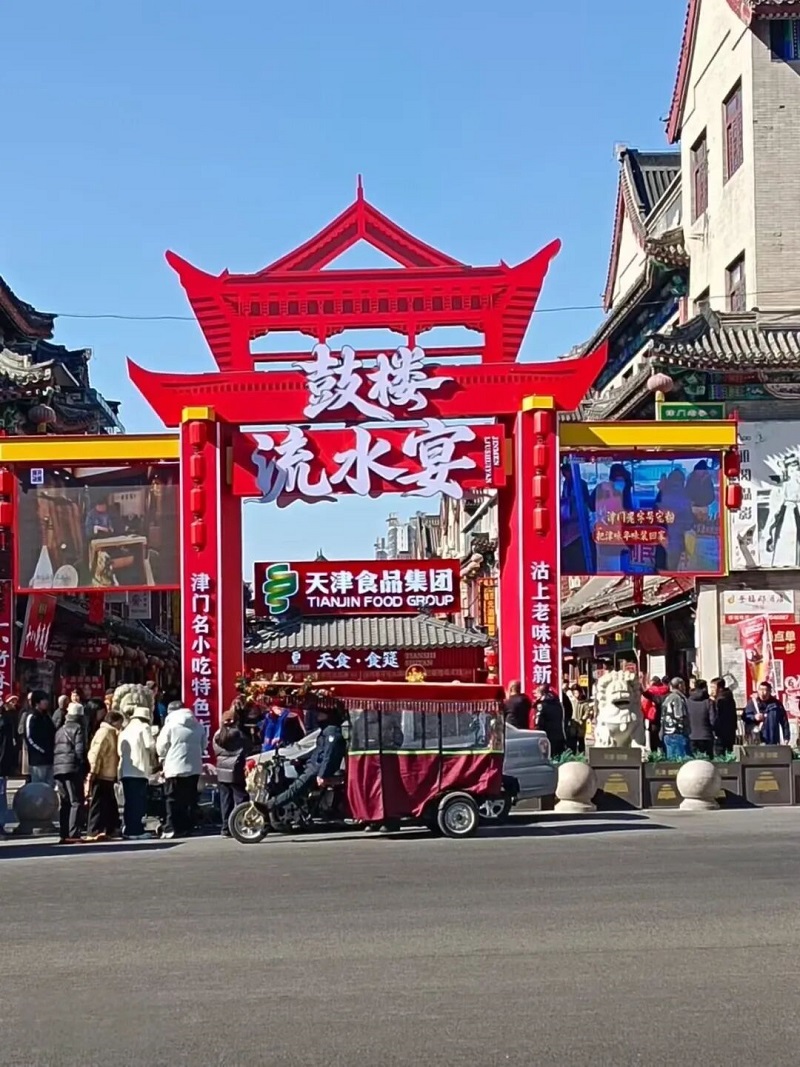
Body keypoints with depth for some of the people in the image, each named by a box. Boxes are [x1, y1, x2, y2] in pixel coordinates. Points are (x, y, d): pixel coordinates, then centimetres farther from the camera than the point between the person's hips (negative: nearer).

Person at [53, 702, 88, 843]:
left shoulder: (60, 730, 19)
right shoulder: (78, 728, -2)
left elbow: (55, 750, 16)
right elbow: (80, 751, -10)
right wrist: (84, 767, -4)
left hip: (58, 768, 7)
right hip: (72, 768, -7)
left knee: (64, 803, 10)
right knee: (76, 802, -6)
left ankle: (64, 834, 9)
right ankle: (73, 834, -14)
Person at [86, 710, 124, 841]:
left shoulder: (112, 733, 19)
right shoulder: (105, 732, -12)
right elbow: (96, 753, -20)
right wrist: (93, 771, -22)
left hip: (108, 776, 10)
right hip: (101, 776, -10)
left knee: (111, 805, 12)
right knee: (98, 804, -8)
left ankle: (111, 830, 17)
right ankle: (94, 832, -8)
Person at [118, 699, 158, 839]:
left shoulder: (125, 730, 21)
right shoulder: (144, 727, 1)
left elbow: (119, 750, 16)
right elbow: (150, 746, -8)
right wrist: (153, 761, 8)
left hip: (125, 770, 7)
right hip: (139, 770, -7)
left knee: (129, 801, 10)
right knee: (139, 801, -6)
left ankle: (128, 830, 9)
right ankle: (136, 831, -10)